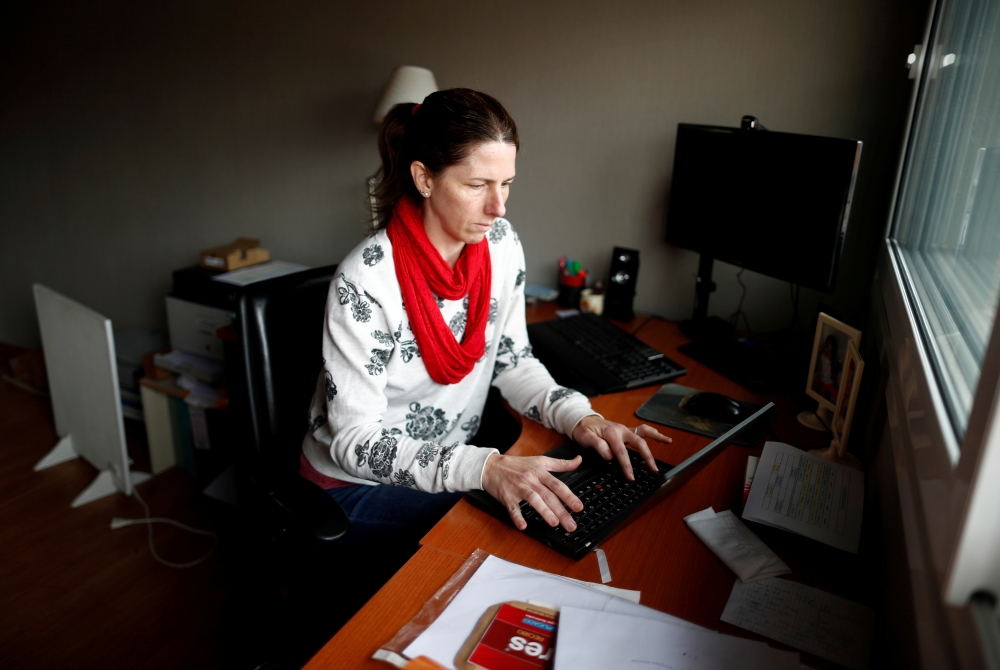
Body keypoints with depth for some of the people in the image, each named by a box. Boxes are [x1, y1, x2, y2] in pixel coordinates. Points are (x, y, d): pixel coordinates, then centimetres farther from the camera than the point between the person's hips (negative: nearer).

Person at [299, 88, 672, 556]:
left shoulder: (501, 244, -7)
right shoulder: (366, 280, -26)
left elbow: (513, 360, 3)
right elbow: (355, 439, -24)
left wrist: (580, 417, -15)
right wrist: (484, 468, -37)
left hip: (452, 461, 6)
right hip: (358, 485, -5)